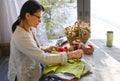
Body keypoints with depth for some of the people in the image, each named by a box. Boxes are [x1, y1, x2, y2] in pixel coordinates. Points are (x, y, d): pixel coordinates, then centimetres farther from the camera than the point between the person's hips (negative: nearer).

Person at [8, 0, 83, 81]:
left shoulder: (27, 30, 0)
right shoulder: (21, 37, -29)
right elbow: (44, 59, -32)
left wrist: (45, 49, -1)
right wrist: (70, 55, -26)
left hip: (31, 72, 8)